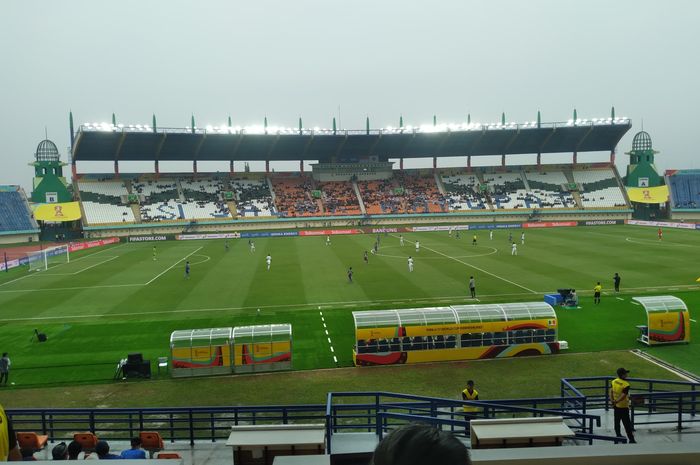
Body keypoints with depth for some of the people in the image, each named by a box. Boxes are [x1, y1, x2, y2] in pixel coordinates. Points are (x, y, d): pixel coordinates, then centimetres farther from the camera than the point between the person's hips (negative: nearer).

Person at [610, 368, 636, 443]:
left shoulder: (613, 382, -3)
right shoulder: (626, 385, -23)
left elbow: (611, 392, -4)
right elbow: (623, 396, -25)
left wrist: (612, 401, -4)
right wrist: (616, 402, -16)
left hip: (616, 406, 6)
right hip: (623, 407, -6)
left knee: (617, 422, 17)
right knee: (627, 424, 1)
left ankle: (618, 436, 28)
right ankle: (631, 439, 7)